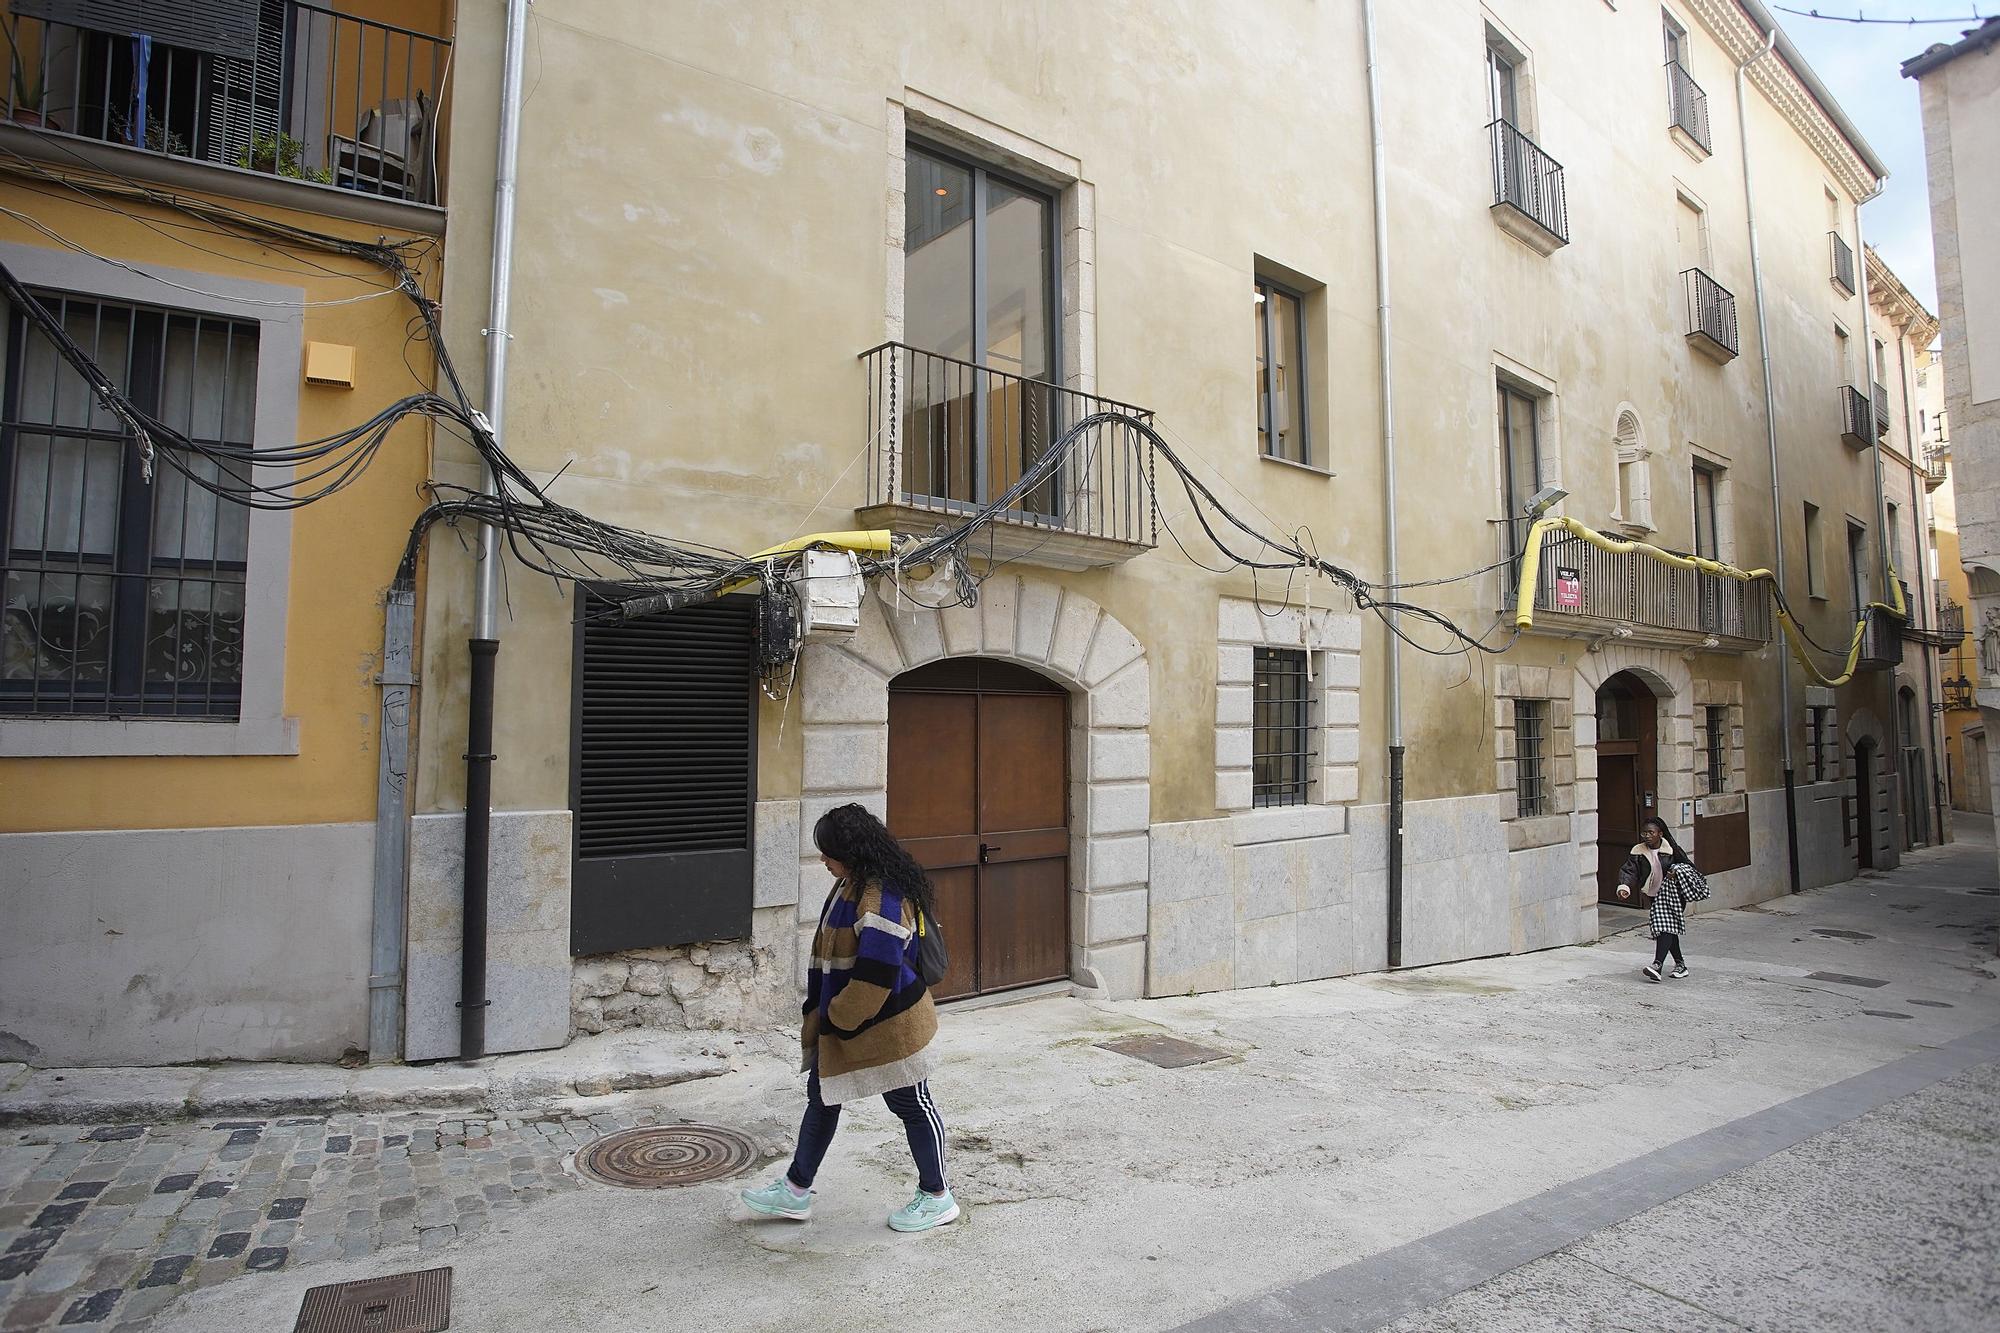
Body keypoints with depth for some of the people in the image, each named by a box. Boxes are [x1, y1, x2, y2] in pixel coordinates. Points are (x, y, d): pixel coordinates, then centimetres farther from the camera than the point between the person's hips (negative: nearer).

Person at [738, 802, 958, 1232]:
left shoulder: (881, 900, -28)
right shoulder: (850, 885, 5)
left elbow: (875, 976, -30)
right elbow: (831, 954, 15)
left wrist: (837, 1020, -18)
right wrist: (821, 1012, 13)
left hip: (887, 1025, -10)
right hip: (839, 1020, 10)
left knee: (911, 1104, 7)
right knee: (822, 1096, 18)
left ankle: (936, 1198, 26)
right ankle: (796, 1190, 34)